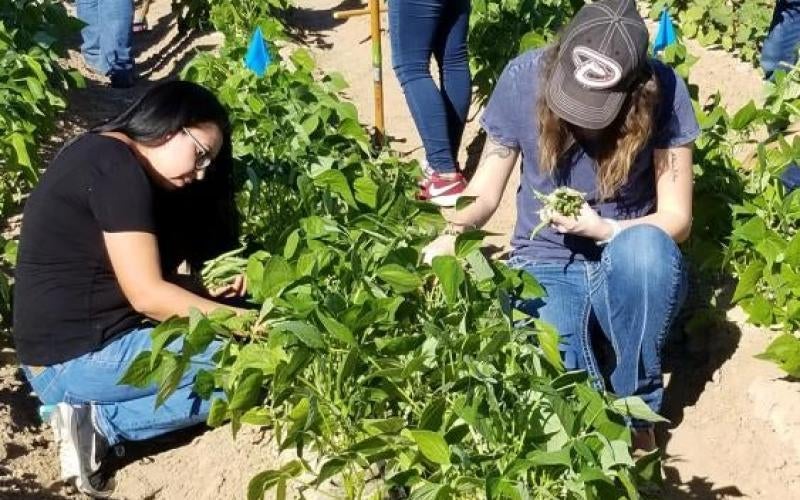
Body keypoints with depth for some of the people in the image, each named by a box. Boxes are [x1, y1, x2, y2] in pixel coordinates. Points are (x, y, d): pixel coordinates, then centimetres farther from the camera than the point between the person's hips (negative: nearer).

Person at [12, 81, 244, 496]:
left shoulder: (106, 158, 13)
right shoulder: (116, 167, -17)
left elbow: (138, 282, 16)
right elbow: (148, 296, -20)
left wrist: (207, 289, 2)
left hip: (80, 342, 10)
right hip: (77, 359, -10)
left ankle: (93, 413, 3)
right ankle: (100, 421, -8)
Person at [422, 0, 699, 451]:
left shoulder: (662, 92, -16)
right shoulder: (524, 78, -14)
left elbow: (676, 219, -10)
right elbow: (486, 191, -4)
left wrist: (602, 229, -27)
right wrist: (453, 234, -25)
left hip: (626, 273, 1)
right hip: (546, 268, -1)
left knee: (644, 246, -37)